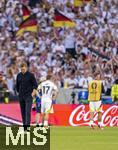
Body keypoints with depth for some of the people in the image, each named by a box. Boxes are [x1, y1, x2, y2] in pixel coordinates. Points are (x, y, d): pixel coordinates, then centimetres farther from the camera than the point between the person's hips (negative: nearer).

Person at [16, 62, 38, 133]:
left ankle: (28, 126, -24)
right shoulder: (19, 75, 8)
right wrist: (19, 93, 14)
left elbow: (35, 85, -4)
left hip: (28, 96, -5)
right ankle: (24, 127, 12)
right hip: (21, 97, 5)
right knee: (23, 112, 6)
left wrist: (32, 94, -11)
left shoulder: (31, 75, -5)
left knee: (28, 111, -16)